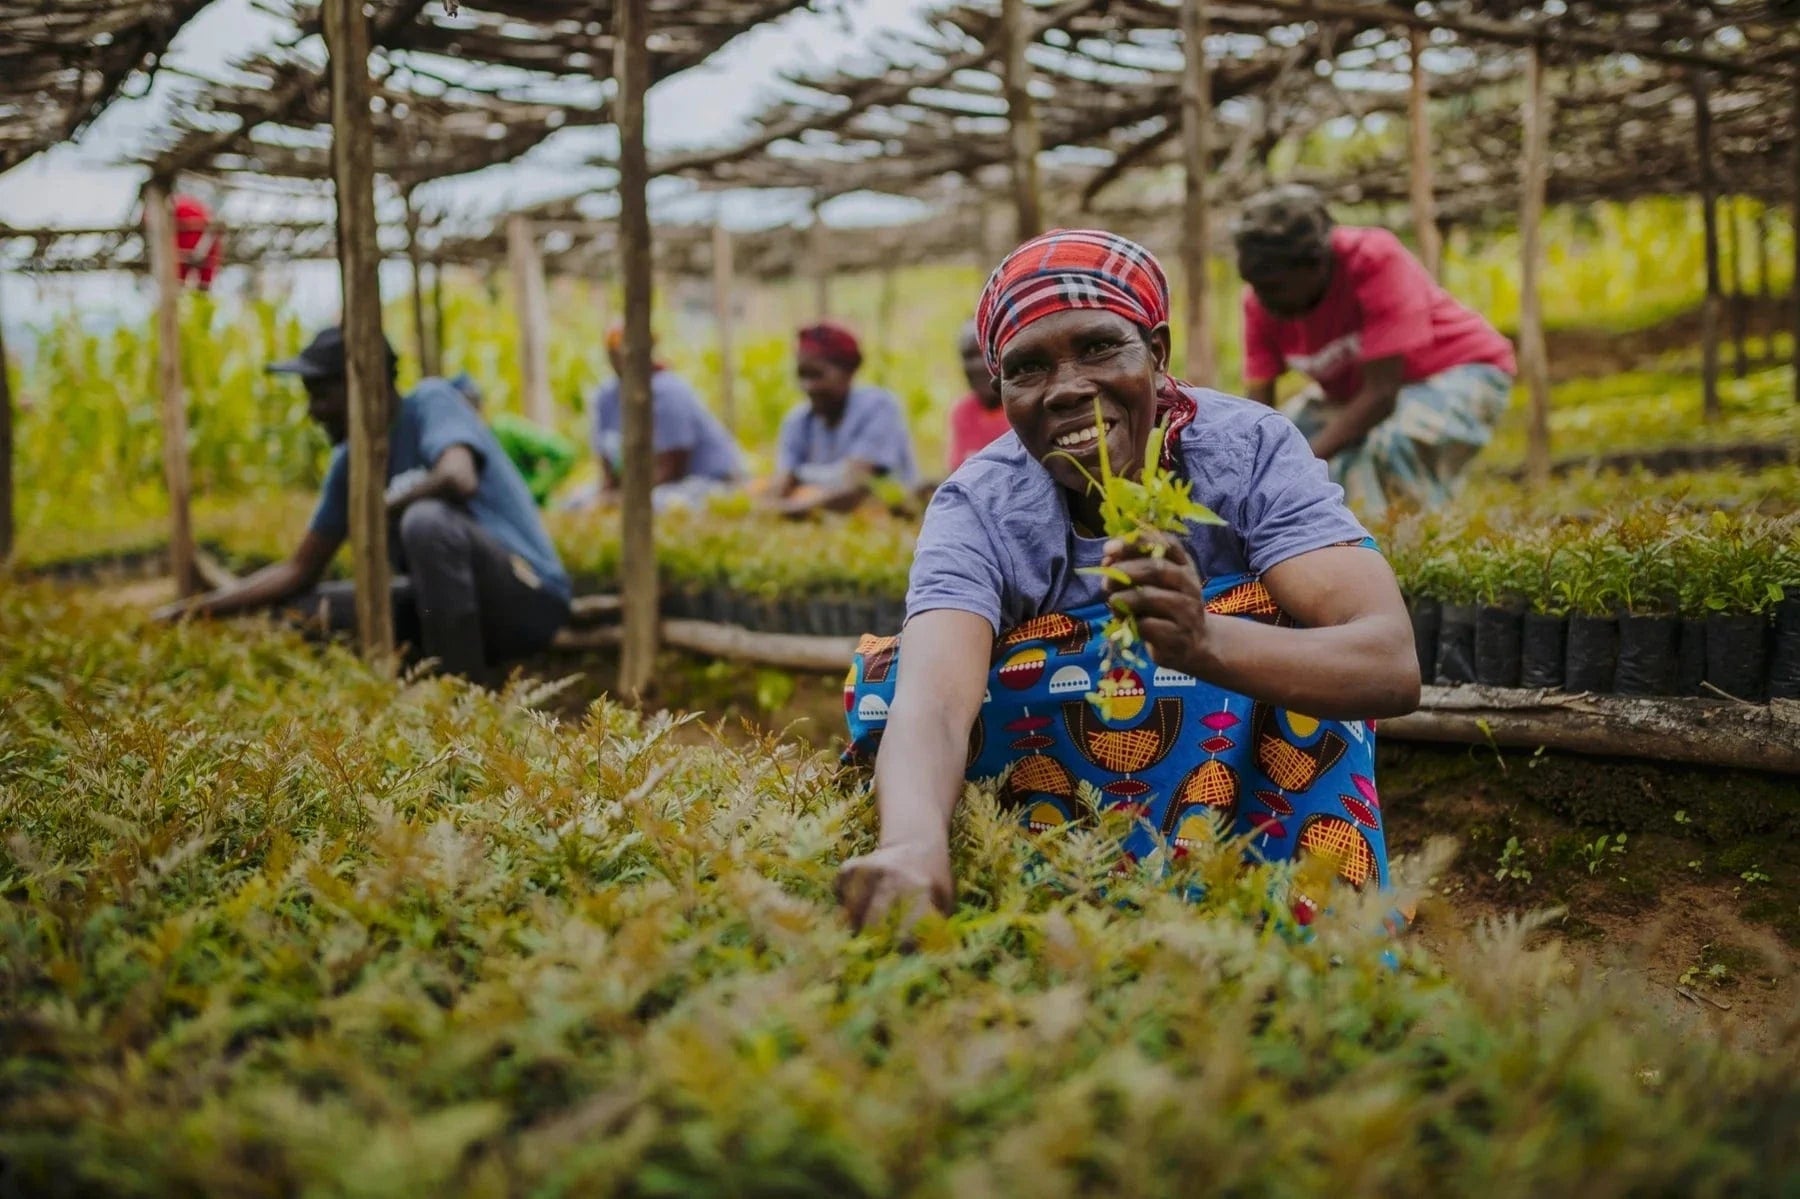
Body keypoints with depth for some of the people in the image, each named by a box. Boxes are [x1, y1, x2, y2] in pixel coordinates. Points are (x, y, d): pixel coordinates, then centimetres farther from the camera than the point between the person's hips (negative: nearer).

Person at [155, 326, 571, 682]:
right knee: (302, 608, 4)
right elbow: (300, 570, 13)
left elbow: (459, 479, -33)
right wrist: (198, 608, 3)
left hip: (529, 598, -7)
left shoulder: (429, 401, -12)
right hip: (454, 600, 8)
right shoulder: (351, 460, 8)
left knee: (426, 518, -34)